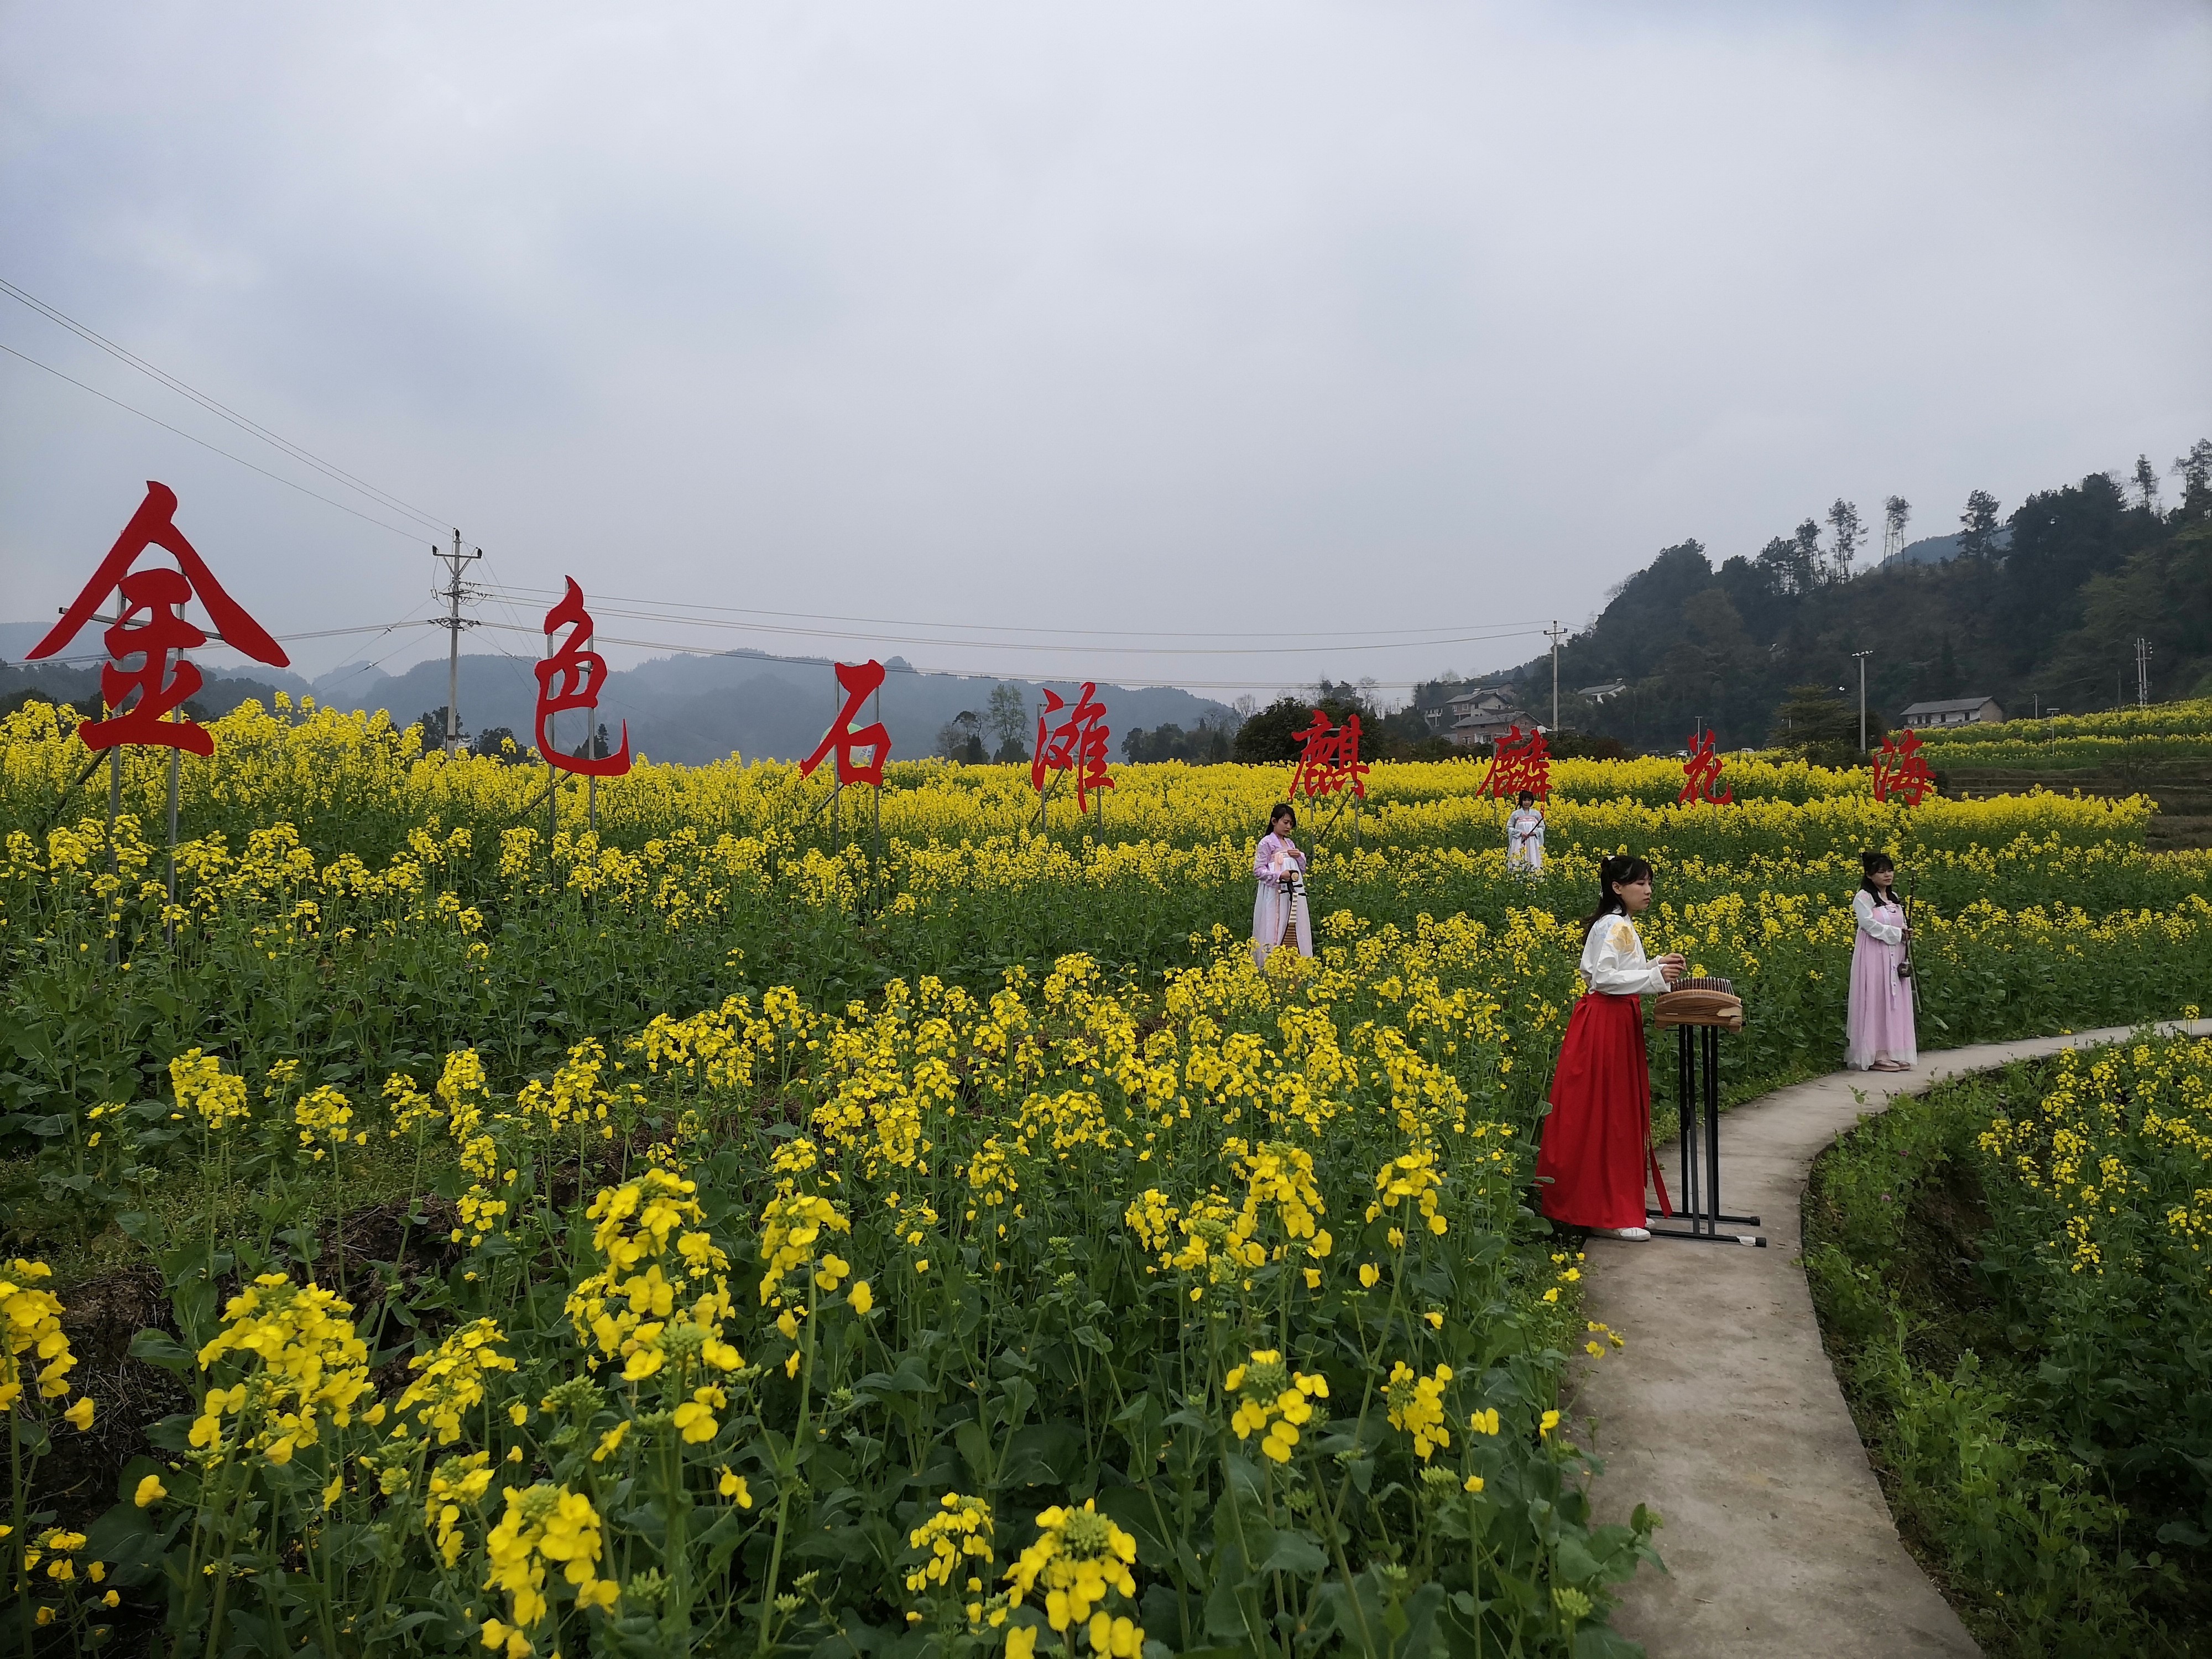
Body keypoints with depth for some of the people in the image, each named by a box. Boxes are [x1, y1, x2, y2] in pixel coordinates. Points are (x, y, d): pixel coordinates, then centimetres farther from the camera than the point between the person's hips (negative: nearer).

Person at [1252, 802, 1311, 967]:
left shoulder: (1290, 844, 17)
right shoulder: (1267, 843, -3)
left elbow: (1302, 870, 21)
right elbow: (1258, 871, -9)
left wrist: (1300, 857, 0)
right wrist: (1279, 876, -22)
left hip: (1294, 895, 7)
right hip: (1275, 894, -7)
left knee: (1295, 931, 5)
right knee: (1276, 931, -8)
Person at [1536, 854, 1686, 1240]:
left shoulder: (1620, 926, 16)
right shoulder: (1614, 926, -15)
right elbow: (1603, 978, -23)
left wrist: (1658, 967, 10)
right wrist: (1655, 976, -23)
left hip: (1617, 1024, 11)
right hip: (1604, 1024, -11)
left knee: (1619, 1114, 13)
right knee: (1604, 1114, -6)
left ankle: (1619, 1205, 20)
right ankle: (1606, 1212, -1)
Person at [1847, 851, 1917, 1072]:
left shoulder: (1894, 897, 17)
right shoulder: (1863, 897, -7)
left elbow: (1901, 927, 22)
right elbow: (1870, 925, -16)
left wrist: (1906, 934, 0)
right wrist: (1898, 933, -13)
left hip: (1895, 957, 8)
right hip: (1874, 957, -8)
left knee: (1896, 1002, 6)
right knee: (1876, 1002, -8)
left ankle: (1894, 1053, 9)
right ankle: (1877, 1055, -7)